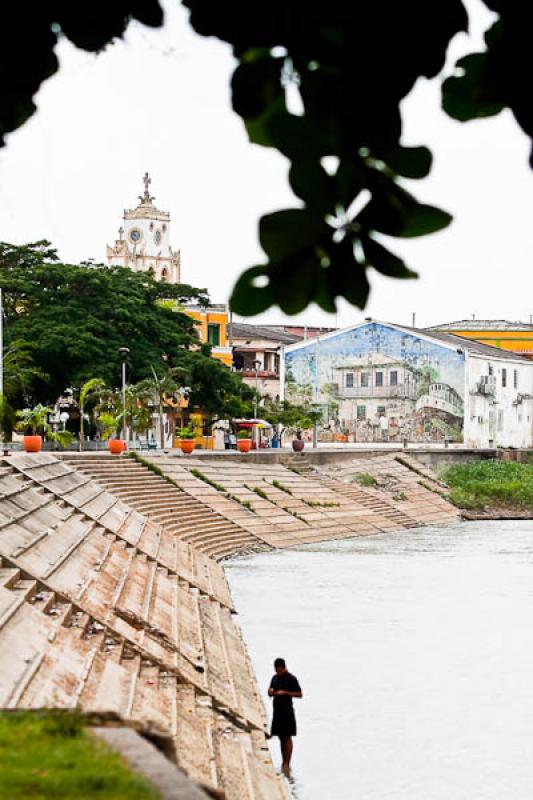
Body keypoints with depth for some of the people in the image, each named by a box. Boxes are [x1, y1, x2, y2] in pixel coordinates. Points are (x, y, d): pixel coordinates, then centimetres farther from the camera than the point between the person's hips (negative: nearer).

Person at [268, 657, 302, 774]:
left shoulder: (291, 679, -9)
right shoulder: (275, 678, 11)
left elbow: (299, 694, -9)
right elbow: (270, 694, 19)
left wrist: (285, 692, -19)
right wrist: (270, 692, -5)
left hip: (287, 711, -7)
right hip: (277, 711, 7)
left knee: (287, 738, -5)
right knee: (281, 738, 11)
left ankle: (287, 764, -4)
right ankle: (284, 762, 18)